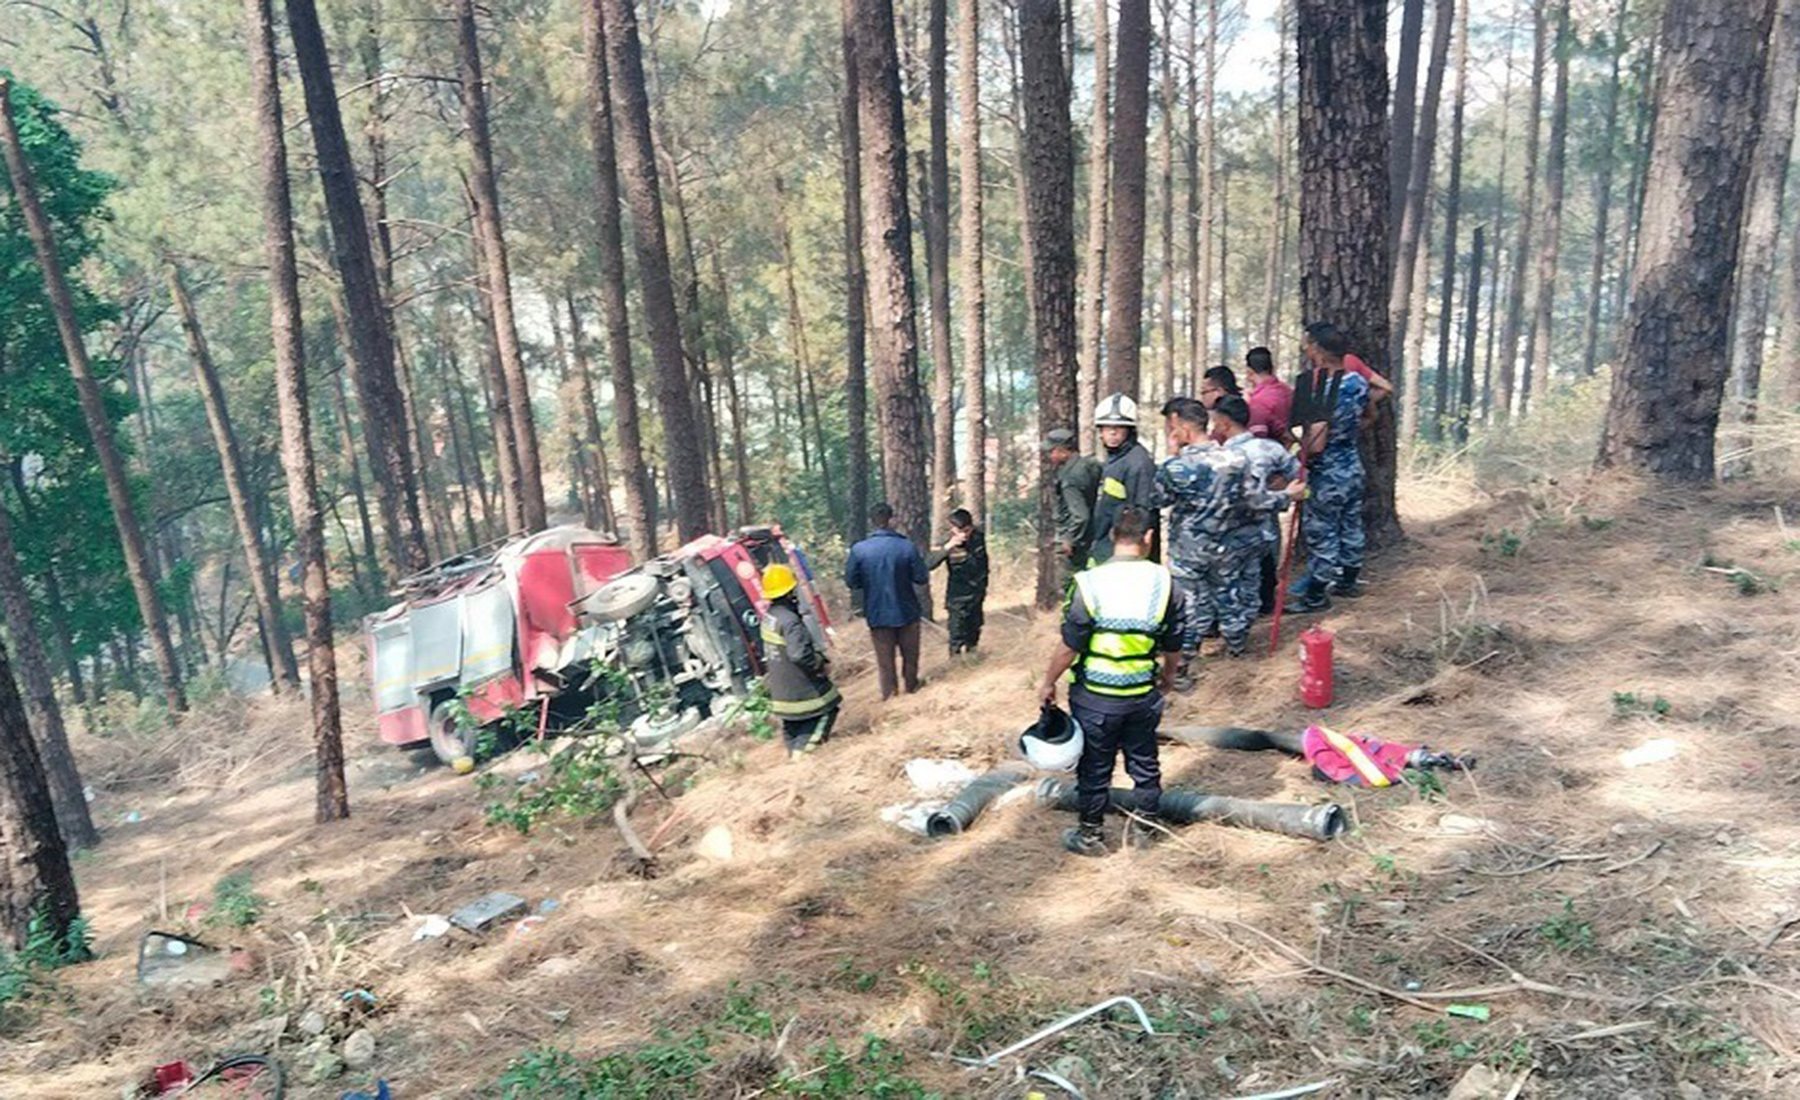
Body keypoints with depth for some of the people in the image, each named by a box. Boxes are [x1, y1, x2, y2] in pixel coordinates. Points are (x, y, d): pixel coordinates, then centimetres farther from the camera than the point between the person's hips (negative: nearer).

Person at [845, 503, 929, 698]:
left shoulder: (858, 550, -15)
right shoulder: (907, 547, -17)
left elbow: (851, 582, -7)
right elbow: (921, 578, -11)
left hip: (877, 614, 0)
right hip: (906, 611, 0)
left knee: (884, 656, 16)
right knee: (909, 653, 22)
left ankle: (889, 692, 22)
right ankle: (911, 685, 38)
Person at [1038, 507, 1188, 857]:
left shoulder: (1089, 584, -19)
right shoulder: (1165, 583, -8)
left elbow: (1069, 646, -14)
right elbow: (1174, 645, 2)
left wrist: (1048, 682, 1)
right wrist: (1167, 677, 21)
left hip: (1095, 697, -3)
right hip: (1144, 695, 3)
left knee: (1095, 768, 13)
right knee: (1144, 763, 20)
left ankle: (1091, 835, 27)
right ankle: (1144, 828, 35)